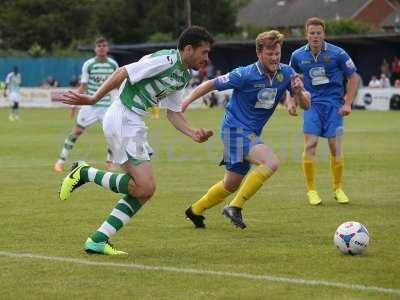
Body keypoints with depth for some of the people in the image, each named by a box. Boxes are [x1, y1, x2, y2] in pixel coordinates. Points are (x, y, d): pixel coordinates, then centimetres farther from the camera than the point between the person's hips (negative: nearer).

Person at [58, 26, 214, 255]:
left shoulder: (185, 75, 14)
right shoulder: (166, 60, -16)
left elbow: (174, 113, 17)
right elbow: (123, 73, -18)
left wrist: (194, 133, 0)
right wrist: (93, 99, -18)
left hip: (134, 123, 10)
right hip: (122, 119, -10)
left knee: (145, 189, 6)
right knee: (144, 187, -15)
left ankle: (98, 240, 6)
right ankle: (85, 173, -2)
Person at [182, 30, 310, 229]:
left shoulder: (286, 73, -2)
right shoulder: (245, 75, -18)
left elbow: (305, 104, 1)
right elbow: (211, 84, -8)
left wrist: (298, 91, -20)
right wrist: (186, 101, -13)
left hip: (251, 134, 8)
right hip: (236, 129, -8)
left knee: (231, 184, 19)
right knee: (271, 162, -28)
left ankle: (195, 211, 40)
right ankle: (235, 207, -20)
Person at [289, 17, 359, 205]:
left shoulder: (337, 54, -8)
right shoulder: (298, 56, 0)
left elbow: (353, 78, 2)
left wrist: (348, 103, -3)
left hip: (334, 104, -1)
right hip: (312, 104, 1)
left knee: (335, 146, -4)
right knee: (310, 145, -11)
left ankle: (338, 189, 14)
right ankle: (311, 191, -1)